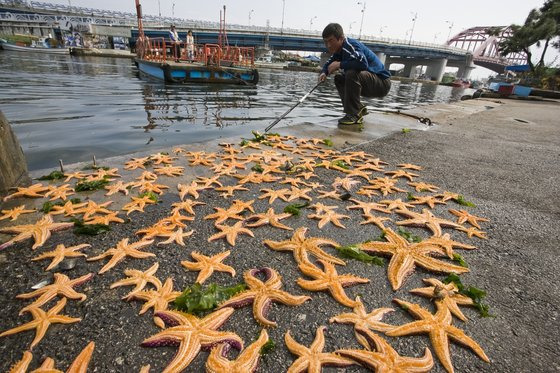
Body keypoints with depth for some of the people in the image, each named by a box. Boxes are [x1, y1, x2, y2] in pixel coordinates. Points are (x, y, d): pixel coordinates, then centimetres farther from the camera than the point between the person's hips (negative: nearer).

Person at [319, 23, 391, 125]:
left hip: (383, 84, -10)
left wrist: (340, 65, -28)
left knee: (352, 73, -32)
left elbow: (363, 63, -40)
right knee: (339, 79, 11)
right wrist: (324, 73, -1)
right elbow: (329, 62, 23)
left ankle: (354, 114, -23)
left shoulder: (351, 45, -21)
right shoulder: (339, 49, 7)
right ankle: (359, 109, 8)